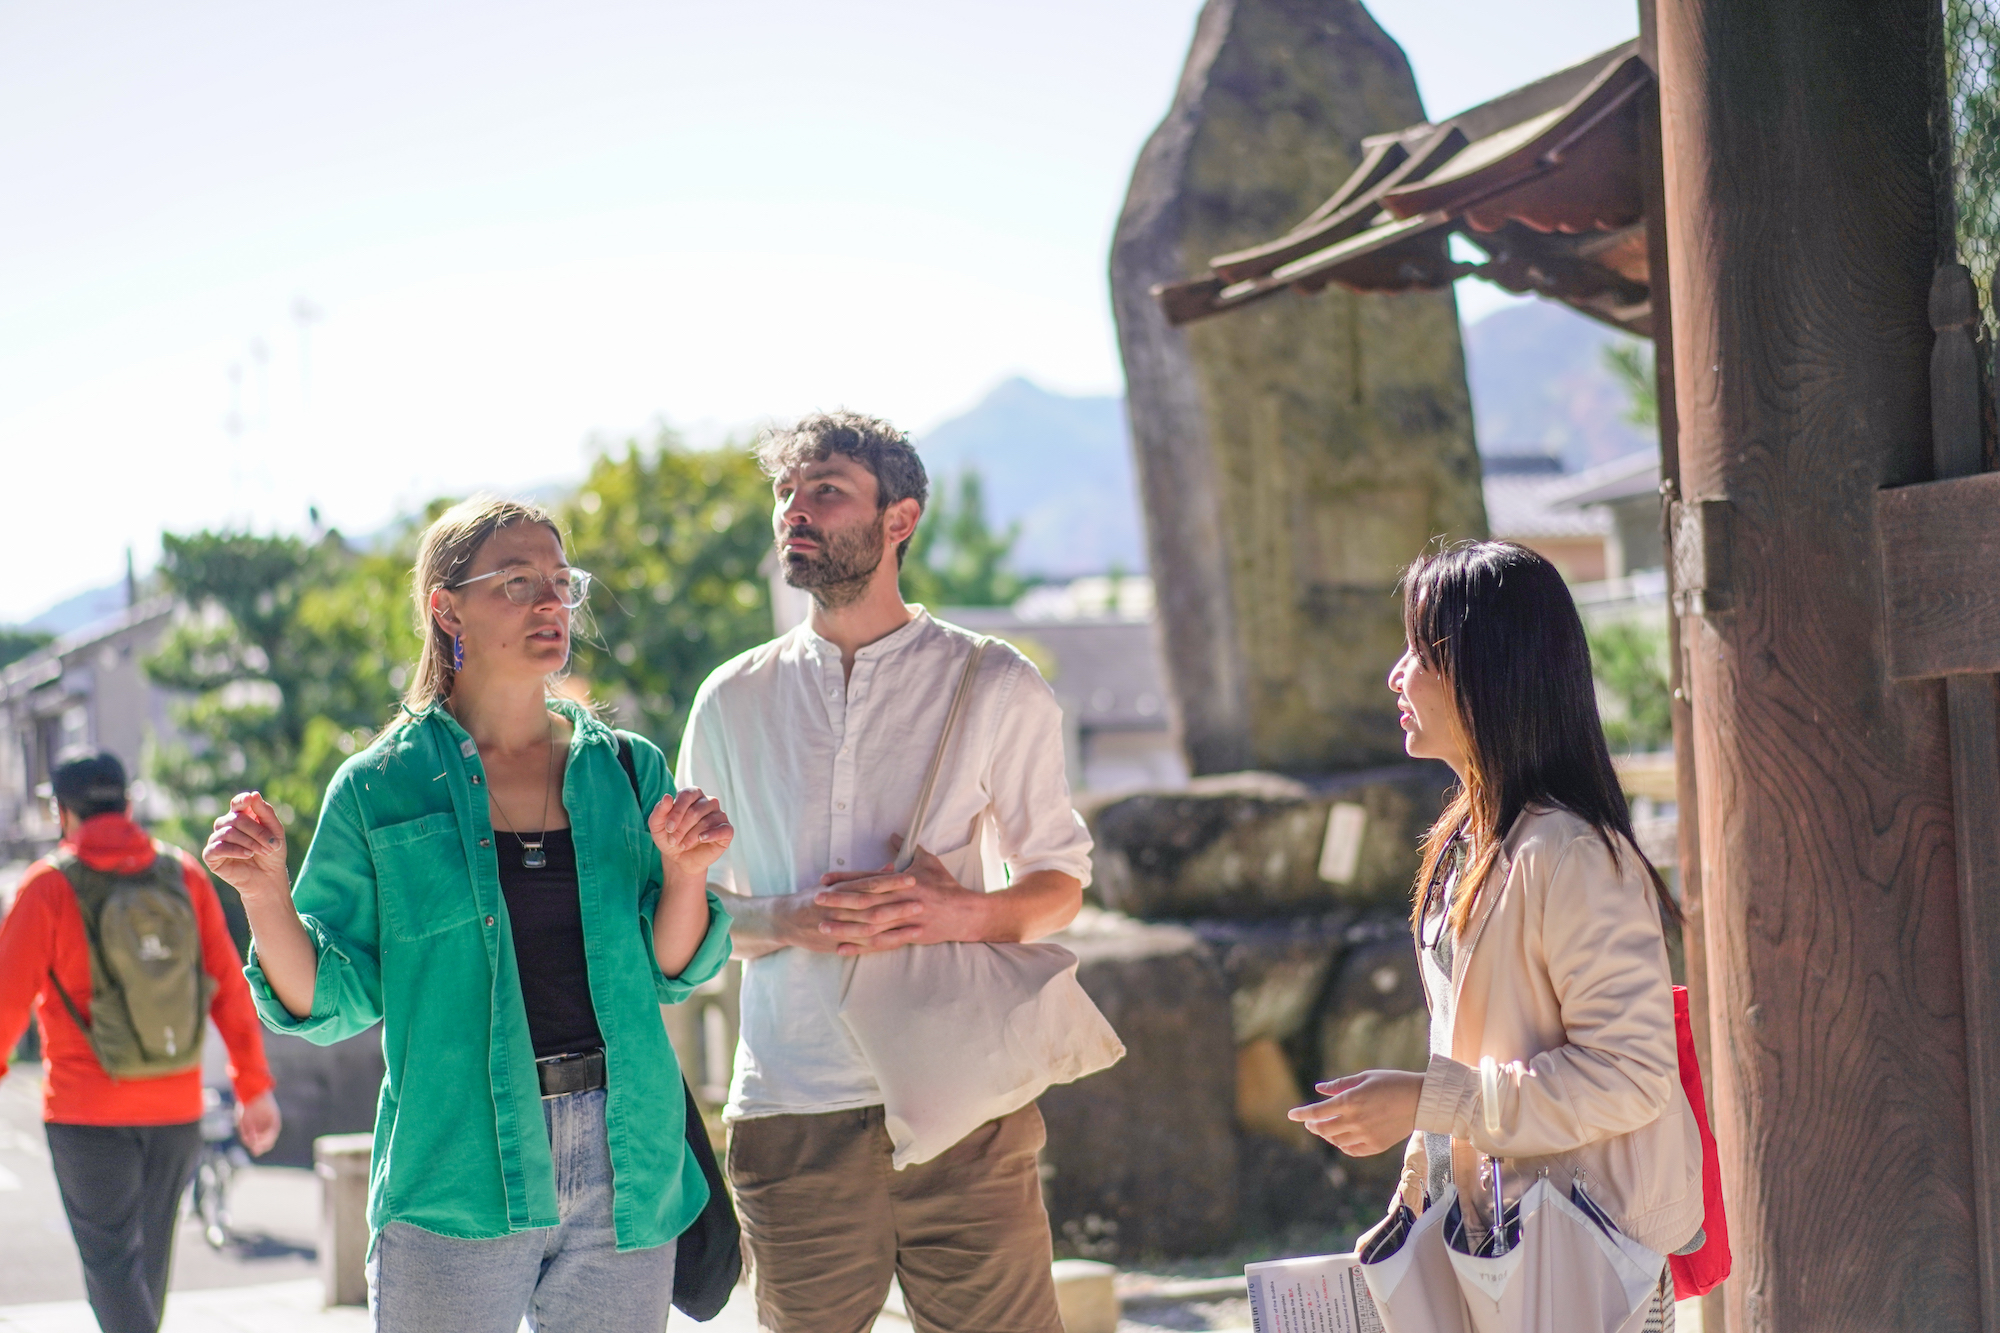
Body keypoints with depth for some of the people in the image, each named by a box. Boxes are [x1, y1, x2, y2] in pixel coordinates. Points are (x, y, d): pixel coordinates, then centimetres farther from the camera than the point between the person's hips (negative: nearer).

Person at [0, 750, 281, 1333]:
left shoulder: (50, 886, -10)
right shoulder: (183, 875, 1)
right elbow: (230, 987, 0)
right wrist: (254, 1086, 4)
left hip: (88, 1108, -4)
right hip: (176, 1107, 4)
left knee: (110, 1257, -2)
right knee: (150, 1253, 18)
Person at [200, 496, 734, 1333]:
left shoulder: (625, 772, 8)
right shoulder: (379, 790, 1)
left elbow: (670, 972, 8)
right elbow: (331, 1003, 2)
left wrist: (685, 873, -10)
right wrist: (265, 894, -14)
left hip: (625, 1177, 3)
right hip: (457, 1174, -2)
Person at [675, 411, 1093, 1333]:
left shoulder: (993, 687, 5)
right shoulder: (734, 702, 11)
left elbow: (1060, 882, 9)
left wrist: (964, 912, -13)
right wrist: (787, 921, -8)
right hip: (791, 1112, 2)